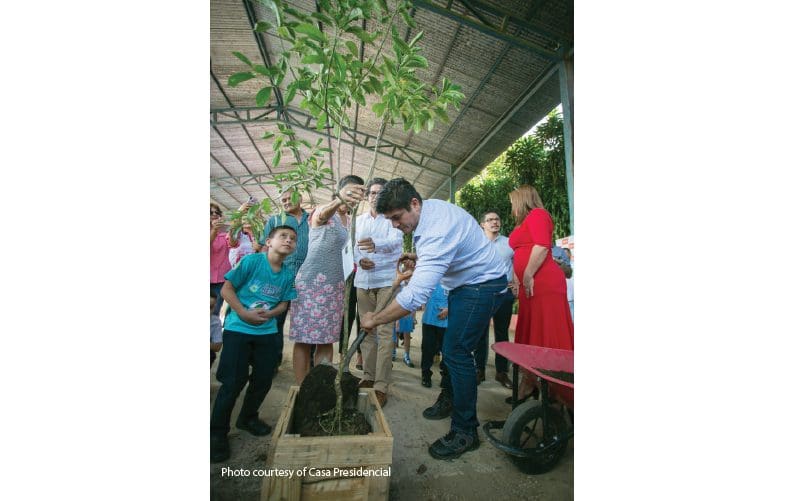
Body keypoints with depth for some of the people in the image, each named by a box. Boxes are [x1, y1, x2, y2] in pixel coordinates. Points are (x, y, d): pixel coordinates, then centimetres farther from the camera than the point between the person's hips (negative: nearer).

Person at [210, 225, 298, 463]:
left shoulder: (288, 274, -1)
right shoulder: (251, 261, -15)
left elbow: (283, 303, 6)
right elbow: (227, 289, -12)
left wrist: (269, 314, -13)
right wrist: (244, 313, -20)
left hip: (267, 332, 5)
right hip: (238, 329, -5)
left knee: (264, 380, 11)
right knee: (233, 382, -1)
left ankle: (248, 417, 38)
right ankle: (217, 433, 21)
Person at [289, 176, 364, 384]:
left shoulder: (349, 221, 14)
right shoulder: (323, 212, -7)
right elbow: (323, 214, -33)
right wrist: (339, 199, -55)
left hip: (336, 284, 6)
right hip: (312, 281, -6)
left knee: (327, 339, 9)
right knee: (304, 339, -1)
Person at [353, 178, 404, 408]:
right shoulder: (358, 220, 14)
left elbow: (395, 241, -21)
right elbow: (352, 246, 12)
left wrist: (375, 245, -42)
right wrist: (359, 259, -11)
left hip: (387, 280, -5)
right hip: (363, 280, 5)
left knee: (385, 333, -5)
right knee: (366, 330, 11)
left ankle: (381, 385, 3)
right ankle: (368, 376, 25)